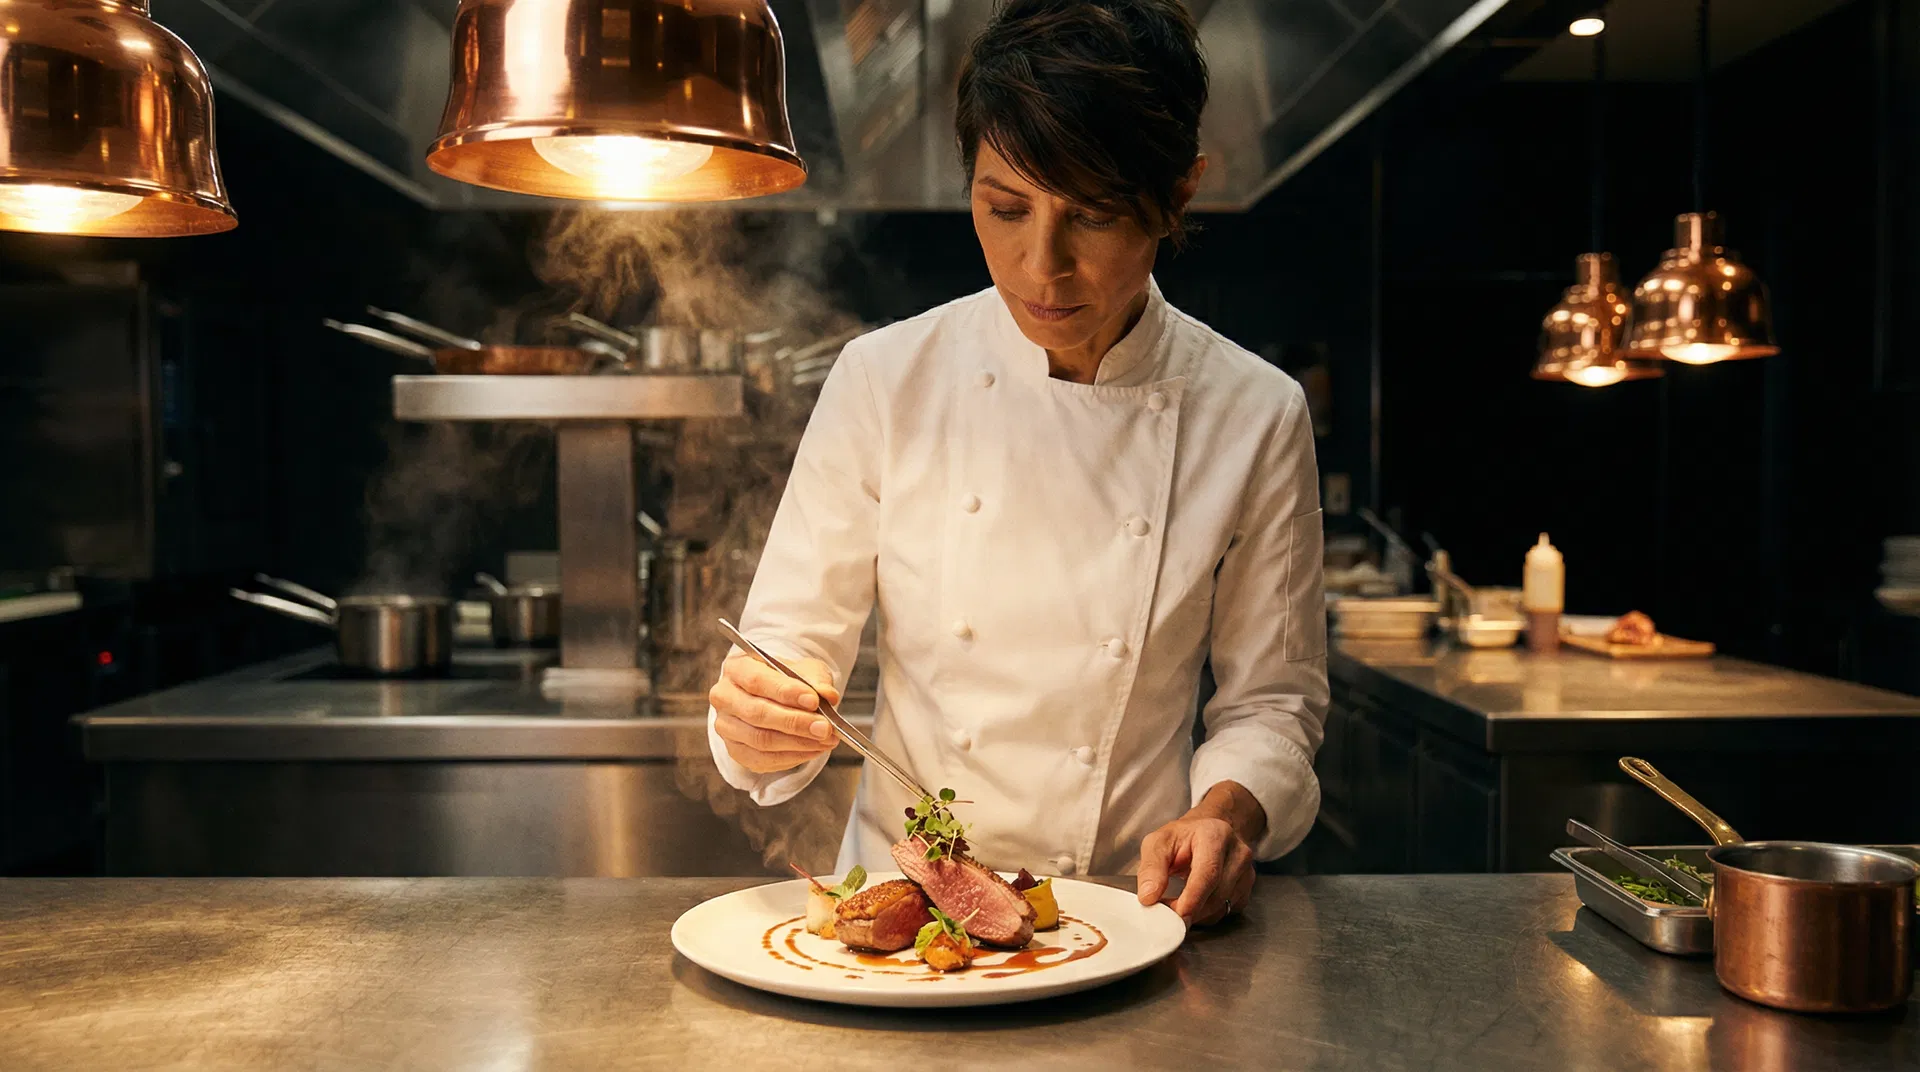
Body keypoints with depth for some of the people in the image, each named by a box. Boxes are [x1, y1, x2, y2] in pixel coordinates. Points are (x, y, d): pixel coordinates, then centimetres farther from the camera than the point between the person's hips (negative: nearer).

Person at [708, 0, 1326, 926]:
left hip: (1129, 908, 0)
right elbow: (792, 639, 2)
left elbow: (1271, 695, 5)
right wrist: (762, 721, -20)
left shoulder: (1255, 416, -3)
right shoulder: (884, 381, -4)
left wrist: (1228, 811, -14)